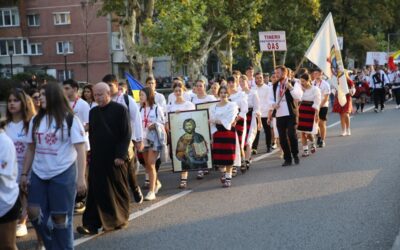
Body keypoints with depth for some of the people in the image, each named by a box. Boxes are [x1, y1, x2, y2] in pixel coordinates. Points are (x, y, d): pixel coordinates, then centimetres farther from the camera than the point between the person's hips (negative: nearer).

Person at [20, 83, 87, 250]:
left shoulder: (70, 120, -6)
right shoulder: (35, 120, 8)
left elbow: (80, 150, -9)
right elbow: (30, 149, 14)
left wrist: (81, 178, -16)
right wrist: (24, 174, 10)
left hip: (63, 174, -5)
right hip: (39, 174, 5)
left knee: (60, 217, 1)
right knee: (34, 213, 2)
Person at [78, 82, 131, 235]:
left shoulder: (120, 110, -6)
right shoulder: (93, 112, 10)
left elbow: (126, 134, -9)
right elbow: (91, 135, 16)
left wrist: (120, 155, -14)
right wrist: (93, 153, 10)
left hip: (116, 159, -4)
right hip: (97, 158, 4)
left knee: (118, 190, 7)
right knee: (96, 191, 1)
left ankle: (119, 220, 22)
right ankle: (91, 224, 2)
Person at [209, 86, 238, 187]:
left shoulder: (232, 105, 0)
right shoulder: (213, 107, 10)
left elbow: (229, 120, -10)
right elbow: (211, 122, 4)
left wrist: (217, 121, -7)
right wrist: (214, 133, -9)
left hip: (229, 132, -3)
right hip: (217, 132, 3)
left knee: (228, 155, -4)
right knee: (218, 155, 0)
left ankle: (228, 177, 6)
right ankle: (223, 172, 25)